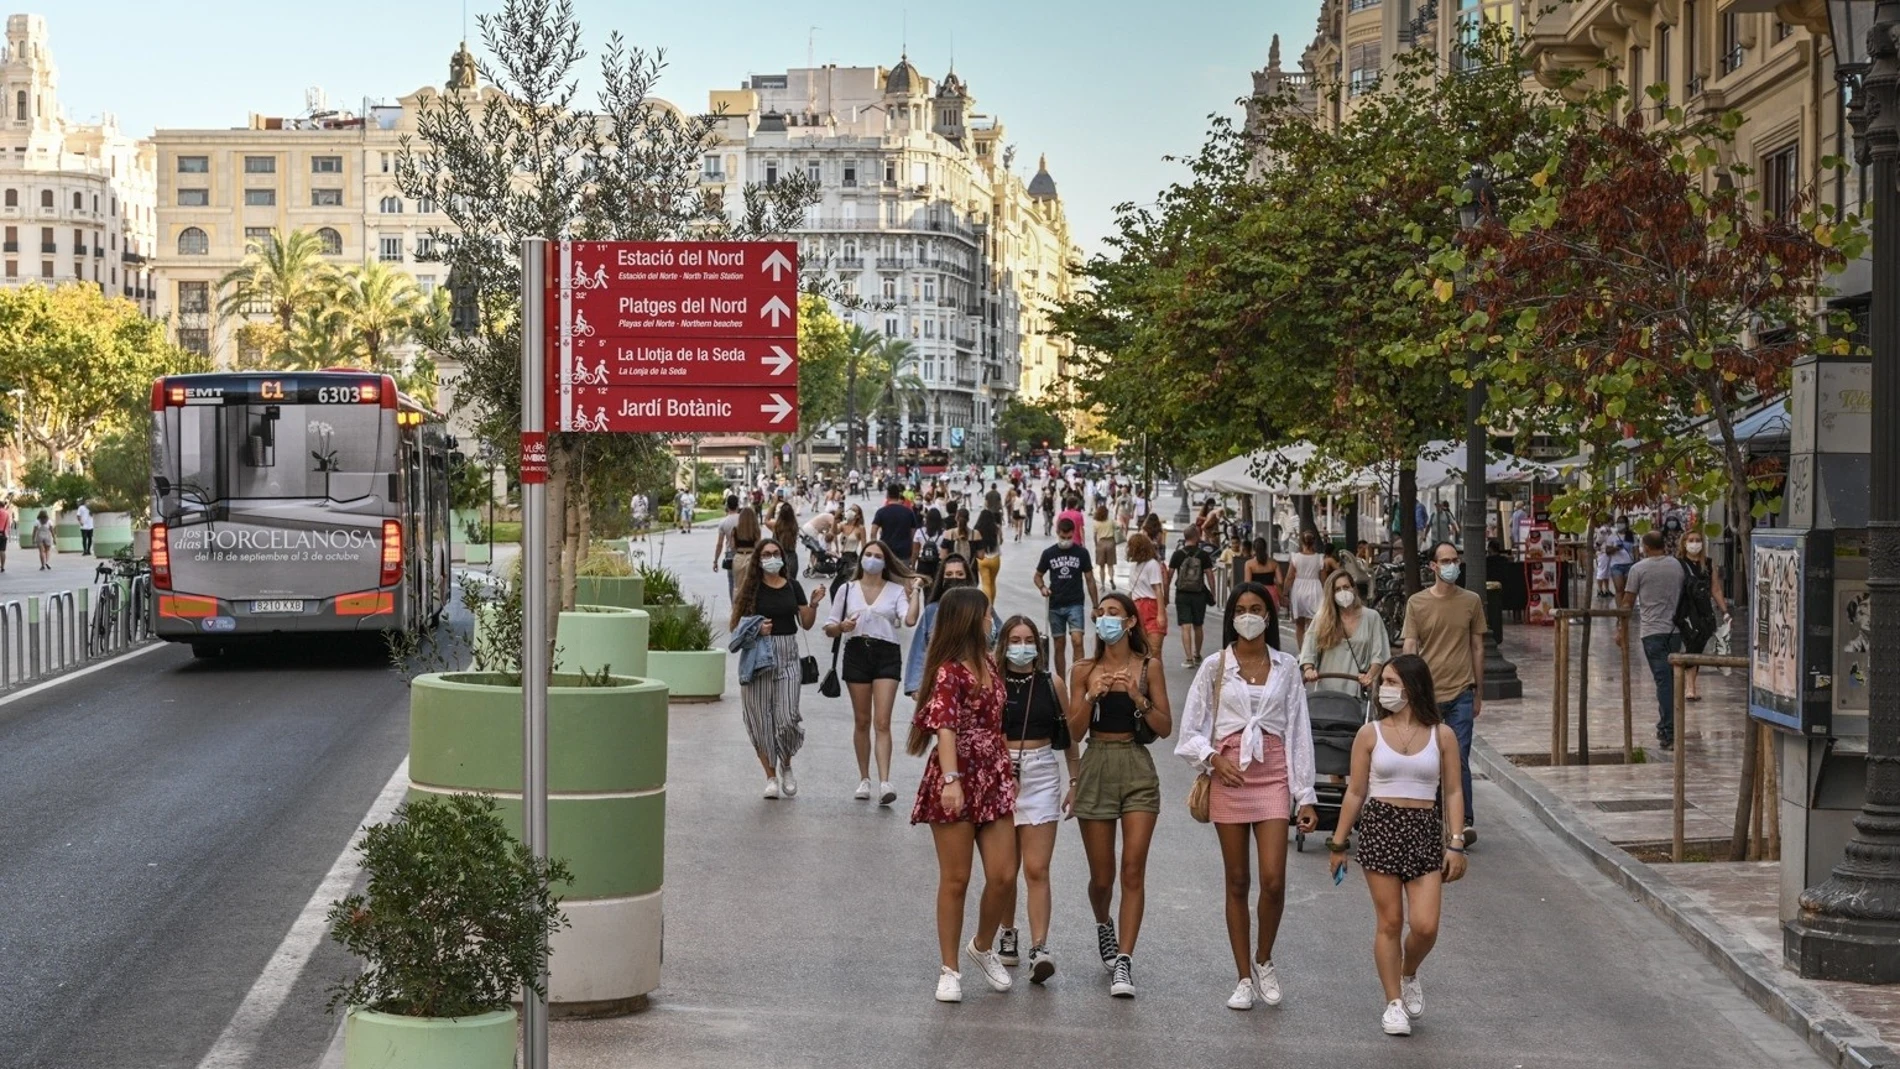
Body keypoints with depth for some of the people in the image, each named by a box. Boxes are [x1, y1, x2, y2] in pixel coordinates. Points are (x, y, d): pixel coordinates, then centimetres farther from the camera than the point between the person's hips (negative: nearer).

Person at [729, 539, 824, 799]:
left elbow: (806, 624, 10)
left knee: (788, 717, -9)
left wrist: (814, 603, -6)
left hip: (787, 656, 1)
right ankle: (771, 776, 13)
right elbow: (735, 626, 0)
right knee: (761, 718, 0)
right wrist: (756, 629, -17)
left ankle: (786, 767, 17)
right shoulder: (751, 589, 0)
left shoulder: (793, 587, 8)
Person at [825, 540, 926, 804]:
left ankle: (884, 783, -17)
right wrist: (841, 627, -12)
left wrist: (915, 591, -7)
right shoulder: (847, 590, 9)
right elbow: (829, 629, 9)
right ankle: (864, 779, 19)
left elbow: (910, 620, -13)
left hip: (887, 655, -2)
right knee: (862, 721, 8)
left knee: (882, 722, -10)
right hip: (857, 653, 2)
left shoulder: (897, 590, 5)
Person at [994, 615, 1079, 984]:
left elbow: (1068, 736, 9)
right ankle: (1008, 934, 28)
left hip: (1041, 776, 0)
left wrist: (1075, 781, 8)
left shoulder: (1052, 684, 3)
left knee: (1037, 870, -7)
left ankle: (1039, 948, -12)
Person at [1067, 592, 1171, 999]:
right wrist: (1092, 697, -16)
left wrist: (1138, 697, -15)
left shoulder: (1149, 666, 2)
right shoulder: (1085, 670, 4)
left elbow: (1165, 728, 0)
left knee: (1133, 869, -11)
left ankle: (1123, 963, -11)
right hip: (1096, 768, 1)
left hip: (1137, 769, -1)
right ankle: (1104, 925, 40)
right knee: (1102, 875, 7)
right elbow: (1074, 732, 0)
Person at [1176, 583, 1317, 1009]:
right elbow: (1190, 730, 6)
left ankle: (1263, 961, 14)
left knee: (1273, 880, -10)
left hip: (1273, 775, 0)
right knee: (1237, 882, 4)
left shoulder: (1286, 668, 6)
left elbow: (1299, 731, 6)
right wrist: (1212, 759, -12)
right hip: (1228, 774, 0)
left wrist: (1306, 795, 3)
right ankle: (1244, 978, 13)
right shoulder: (1215, 667, 4)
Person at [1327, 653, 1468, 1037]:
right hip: (1380, 827, 0)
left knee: (1425, 926, -8)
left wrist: (1456, 844, -1)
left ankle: (1409, 976, 24)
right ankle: (1394, 1003, 12)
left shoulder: (1441, 735, 3)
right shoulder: (1371, 734, 2)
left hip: (1425, 831, 0)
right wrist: (1339, 842, 6)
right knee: (1389, 922, 1)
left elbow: (1453, 792, 6)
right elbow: (1356, 792, 6)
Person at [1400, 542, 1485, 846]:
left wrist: (1478, 693, 12)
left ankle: (1466, 821, -2)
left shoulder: (1471, 601, 4)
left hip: (1460, 693, 0)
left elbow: (1477, 648, 11)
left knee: (1459, 759, -5)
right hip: (1427, 693, 0)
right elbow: (1409, 649, -1)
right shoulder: (1417, 603, 1)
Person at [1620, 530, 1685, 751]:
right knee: (1671, 679, 14)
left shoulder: (1639, 569, -5)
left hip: (1652, 631, -4)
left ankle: (1669, 734, -11)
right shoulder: (1678, 566, 7)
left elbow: (1627, 603, -1)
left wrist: (1621, 630, 8)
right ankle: (1666, 728, 21)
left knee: (1663, 680, -7)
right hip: (1675, 629, 4)